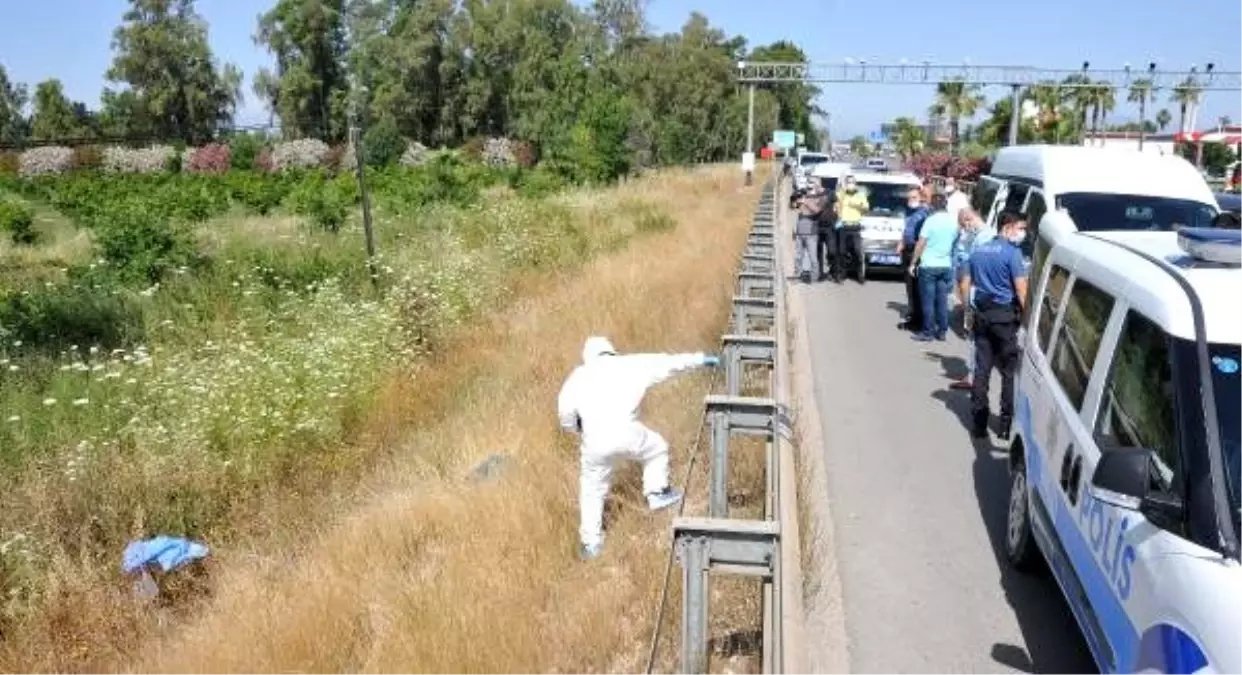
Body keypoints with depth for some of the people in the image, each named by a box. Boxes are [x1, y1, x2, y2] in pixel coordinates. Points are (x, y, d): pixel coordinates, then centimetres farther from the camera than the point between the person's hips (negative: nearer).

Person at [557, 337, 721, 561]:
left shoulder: (579, 375, 14)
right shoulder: (630, 365, 12)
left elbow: (565, 412, 4)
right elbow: (667, 362, 17)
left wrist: (579, 428, 24)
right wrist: (700, 359, 26)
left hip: (595, 442, 2)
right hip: (627, 434, -1)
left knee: (592, 489, 20)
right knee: (657, 448, 30)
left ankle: (591, 543, 25)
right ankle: (657, 494, 36)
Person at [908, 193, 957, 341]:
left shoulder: (931, 220, -11)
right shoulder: (953, 221, 4)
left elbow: (920, 244, -12)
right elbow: (955, 243, 10)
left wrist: (912, 263, -6)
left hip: (929, 265, -5)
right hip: (946, 266, 5)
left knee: (928, 301, 0)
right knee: (942, 300, 9)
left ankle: (928, 332, 3)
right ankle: (942, 331, 13)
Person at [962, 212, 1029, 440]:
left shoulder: (978, 250, 11)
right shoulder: (1012, 252, -10)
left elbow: (966, 283, 14)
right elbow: (1020, 289, -14)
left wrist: (969, 312, 18)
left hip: (981, 313, 6)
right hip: (1005, 314, -6)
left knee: (982, 368, 9)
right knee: (1010, 370, 3)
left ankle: (978, 422, 10)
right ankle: (1007, 424, 4)